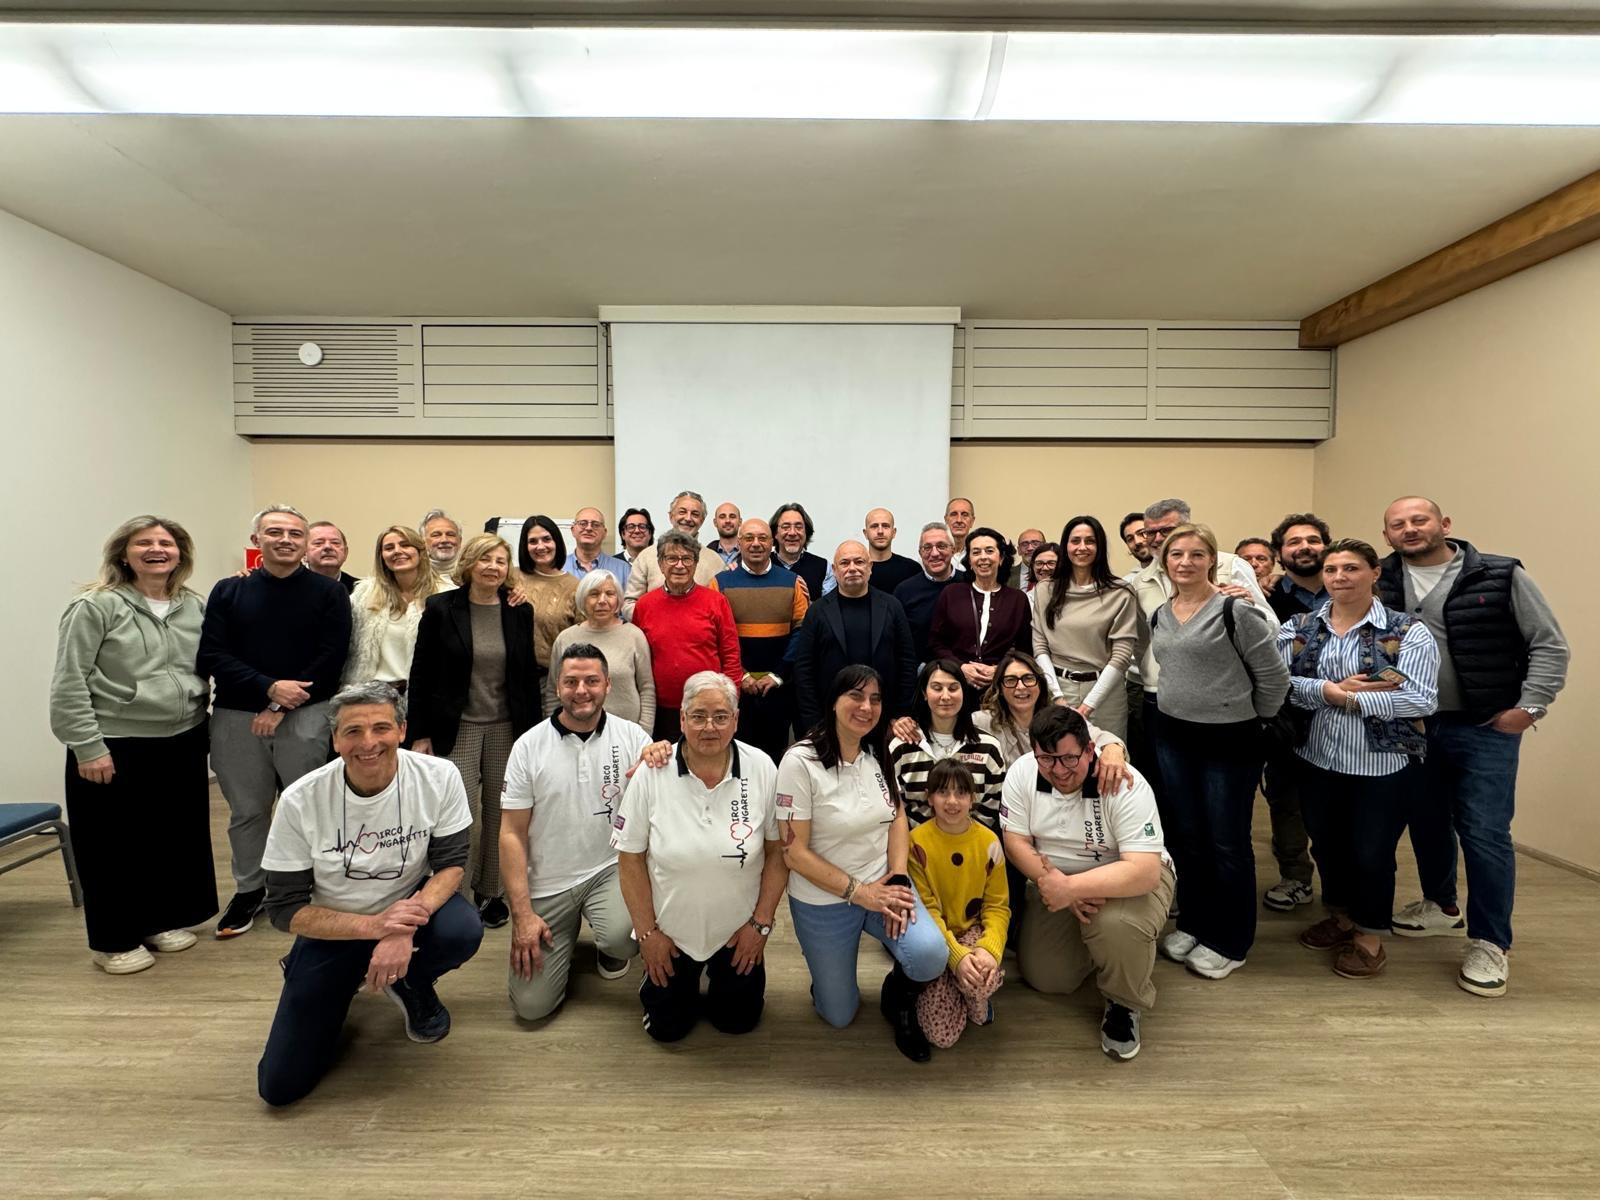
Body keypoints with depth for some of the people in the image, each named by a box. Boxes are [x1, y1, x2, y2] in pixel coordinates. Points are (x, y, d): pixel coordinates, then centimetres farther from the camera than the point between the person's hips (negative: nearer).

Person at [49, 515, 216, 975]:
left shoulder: (195, 606, 6)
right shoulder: (95, 607, -9)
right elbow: (69, 685, -10)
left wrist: (205, 729, 9)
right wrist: (88, 747, -13)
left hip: (183, 745, 5)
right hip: (116, 748, -5)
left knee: (177, 837, 14)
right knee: (116, 845, 8)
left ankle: (165, 920, 33)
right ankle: (114, 940, 24)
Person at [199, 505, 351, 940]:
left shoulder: (328, 592, -1)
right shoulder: (229, 591, 6)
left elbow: (330, 659, -7)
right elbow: (211, 657, -1)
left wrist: (282, 708, -12)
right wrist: (269, 687, -14)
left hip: (306, 716, -2)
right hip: (236, 716, 3)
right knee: (246, 810, 14)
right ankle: (249, 889, 32)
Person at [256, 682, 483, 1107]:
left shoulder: (439, 777, -21)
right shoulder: (300, 800, -20)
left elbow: (451, 863, -14)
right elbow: (285, 910, -14)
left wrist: (405, 929, -32)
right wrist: (373, 926, -29)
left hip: (410, 904, 0)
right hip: (332, 931, 1)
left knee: (463, 932, -33)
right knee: (279, 1086, -1)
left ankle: (412, 984, 4)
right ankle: (350, 981, 26)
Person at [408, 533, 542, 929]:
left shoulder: (520, 611, 2)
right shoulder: (440, 608, -4)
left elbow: (529, 674, 5)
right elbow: (420, 674, -1)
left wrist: (532, 732, 4)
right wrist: (420, 734, -3)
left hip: (507, 727, 2)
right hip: (457, 728, -2)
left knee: (499, 813, 10)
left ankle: (492, 891, 27)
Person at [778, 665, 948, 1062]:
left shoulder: (878, 754, -2)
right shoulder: (801, 761, -20)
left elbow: (898, 818, 4)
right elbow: (794, 851, -18)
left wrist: (898, 878, -12)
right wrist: (859, 892, -19)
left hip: (883, 885, 4)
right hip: (823, 901, -3)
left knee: (931, 956, -23)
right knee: (839, 1016, 9)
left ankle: (898, 997, 13)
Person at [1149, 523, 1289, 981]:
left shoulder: (1236, 611, -15)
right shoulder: (1160, 616, 6)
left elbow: (1274, 677, -10)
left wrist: (1252, 716, 0)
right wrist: (1181, 705, 13)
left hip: (1229, 741, -6)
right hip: (1174, 738, 6)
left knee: (1227, 843, 7)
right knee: (1185, 837, 16)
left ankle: (1229, 942, 24)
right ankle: (1194, 922, 34)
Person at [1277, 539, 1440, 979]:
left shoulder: (1408, 631, -8)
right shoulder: (1299, 628, 1)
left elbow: (1419, 699, -18)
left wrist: (1347, 698, -17)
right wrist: (1331, 688, -24)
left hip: (1382, 765, -3)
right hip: (1316, 759, 4)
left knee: (1371, 852, 9)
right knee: (1326, 844, 18)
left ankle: (1370, 936, 30)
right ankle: (1340, 916, 41)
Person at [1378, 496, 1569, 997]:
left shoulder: (1501, 576, -6)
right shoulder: (1379, 582, -1)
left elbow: (1550, 645, -3)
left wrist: (1528, 707, -9)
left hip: (1484, 729, -3)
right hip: (1410, 727, 3)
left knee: (1484, 833, -1)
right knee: (1426, 822, 16)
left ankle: (1489, 942, 15)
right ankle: (1440, 905, 38)